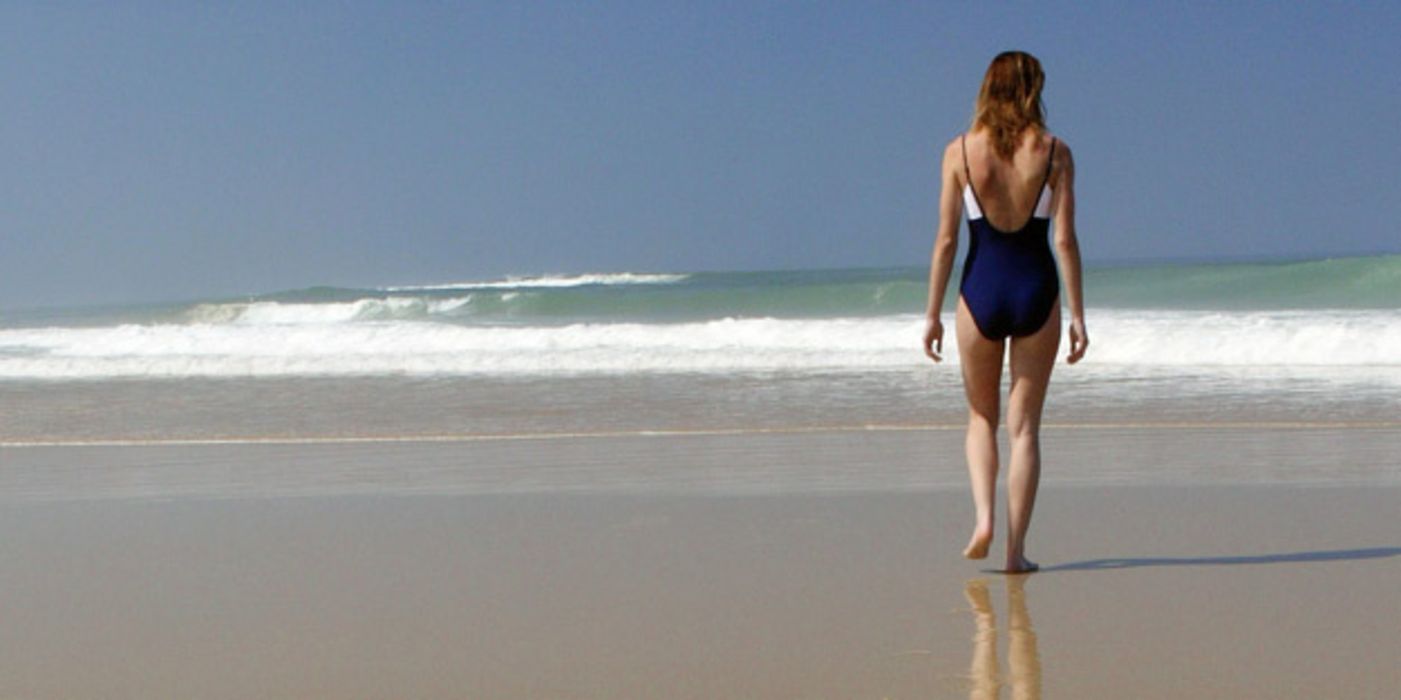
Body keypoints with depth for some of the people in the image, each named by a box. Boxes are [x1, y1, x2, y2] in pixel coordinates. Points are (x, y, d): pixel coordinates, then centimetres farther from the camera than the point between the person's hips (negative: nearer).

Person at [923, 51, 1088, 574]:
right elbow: (1065, 240, -6)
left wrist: (933, 314, 3)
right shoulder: (1054, 153, -3)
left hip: (980, 290, 0)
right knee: (1025, 425, 8)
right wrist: (1077, 315, -1)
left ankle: (983, 516, -1)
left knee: (982, 417, 19)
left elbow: (946, 240, -3)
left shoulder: (960, 151, -3)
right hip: (1036, 291, 0)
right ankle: (1016, 547, 4)